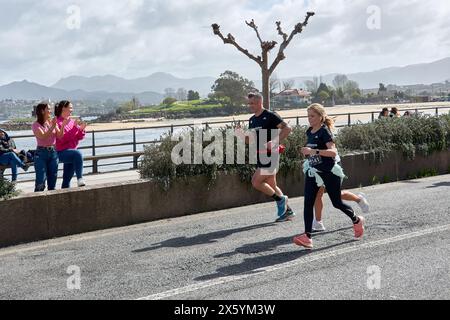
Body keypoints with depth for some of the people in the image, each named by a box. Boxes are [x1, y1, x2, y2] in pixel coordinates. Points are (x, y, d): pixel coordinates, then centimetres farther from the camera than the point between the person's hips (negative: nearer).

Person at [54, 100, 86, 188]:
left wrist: (81, 129, -9)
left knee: (67, 178, 10)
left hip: (71, 150, 7)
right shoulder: (57, 122, -9)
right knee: (77, 154, -34)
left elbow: (79, 137, 11)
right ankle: (80, 179, -35)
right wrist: (75, 127, -22)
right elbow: (63, 138, -20)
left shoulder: (72, 121, 9)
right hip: (61, 152, -7)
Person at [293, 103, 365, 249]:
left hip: (329, 172, -6)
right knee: (308, 203, -9)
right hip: (313, 171, 7)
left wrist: (313, 151, -37)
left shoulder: (324, 131, -16)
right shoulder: (309, 132, 7)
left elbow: (333, 152, -29)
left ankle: (357, 221, 35)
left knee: (337, 203, 7)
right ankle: (307, 237, -12)